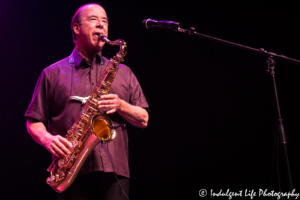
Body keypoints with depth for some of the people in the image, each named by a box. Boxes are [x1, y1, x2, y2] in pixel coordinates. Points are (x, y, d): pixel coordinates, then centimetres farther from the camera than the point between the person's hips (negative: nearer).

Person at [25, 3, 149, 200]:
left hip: (115, 171, 2)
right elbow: (34, 122, 11)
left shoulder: (123, 72, 19)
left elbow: (143, 120, 15)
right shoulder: (53, 73, 13)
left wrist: (120, 106, -4)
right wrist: (48, 139, -10)